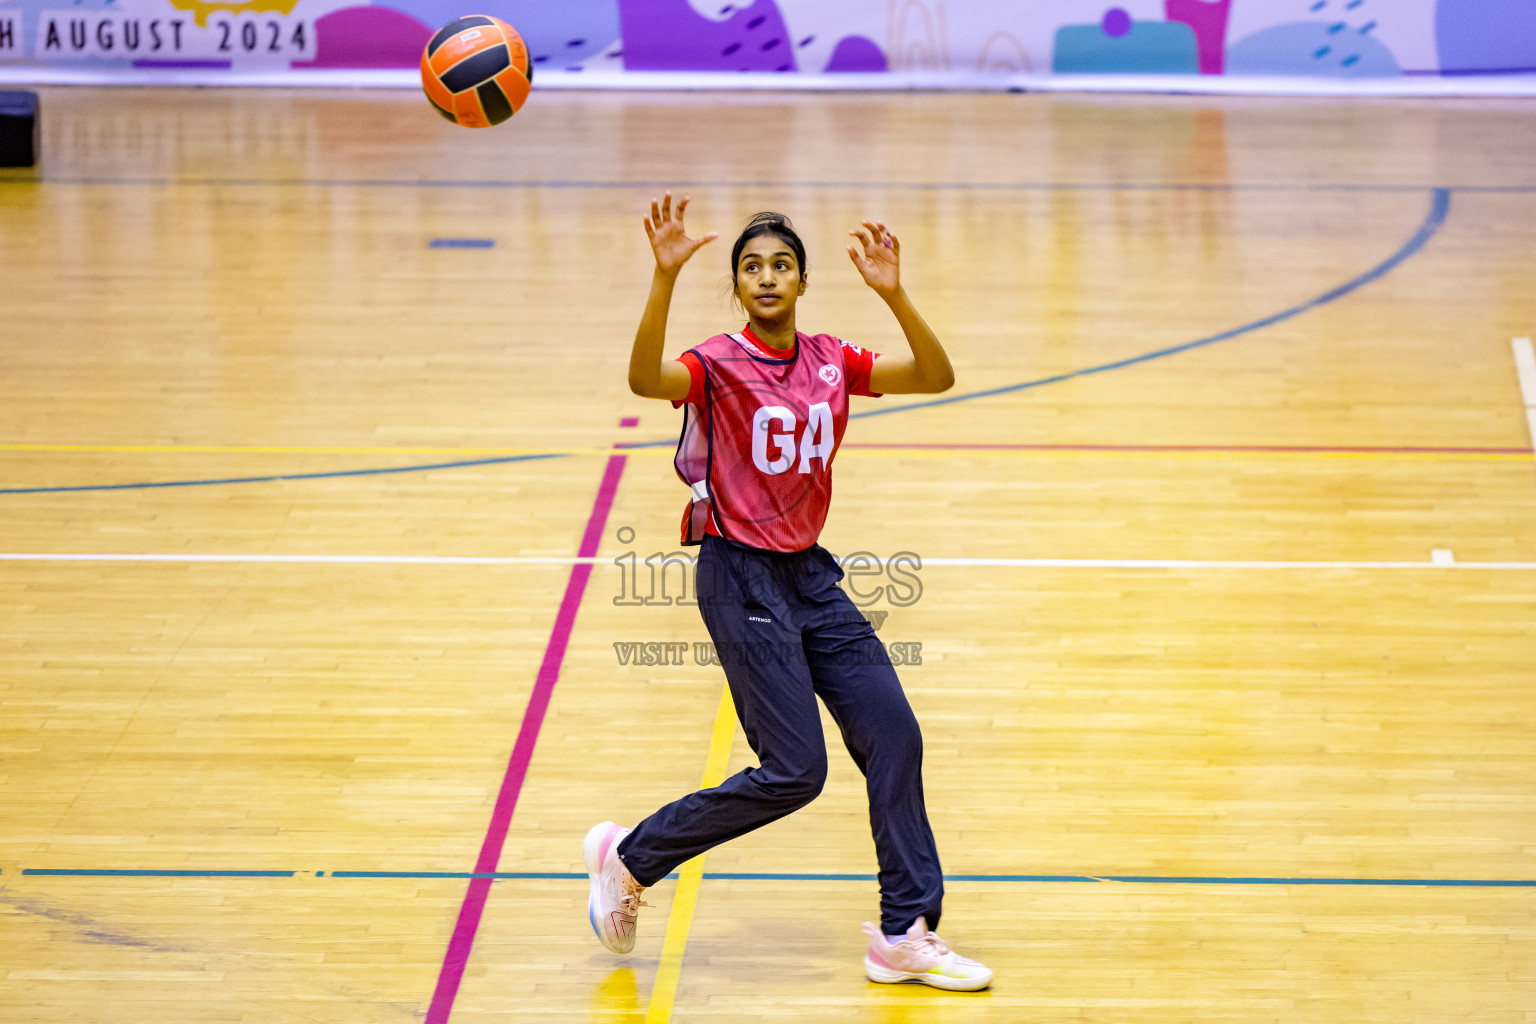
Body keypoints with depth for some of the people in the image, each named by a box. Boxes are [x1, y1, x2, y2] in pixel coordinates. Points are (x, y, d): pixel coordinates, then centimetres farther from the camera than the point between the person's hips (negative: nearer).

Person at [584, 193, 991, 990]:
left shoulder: (830, 362, 5)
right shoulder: (719, 365, -12)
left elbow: (936, 378, -4)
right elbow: (645, 379, -33)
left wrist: (892, 295, -19)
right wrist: (664, 276, -46)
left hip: (810, 573, 7)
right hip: (740, 574, -6)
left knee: (893, 734, 0)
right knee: (795, 772, -9)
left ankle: (905, 936, 8)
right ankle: (628, 856, 9)